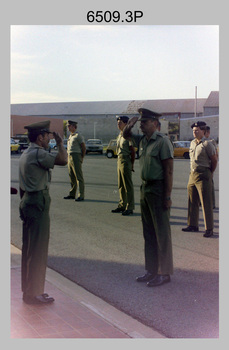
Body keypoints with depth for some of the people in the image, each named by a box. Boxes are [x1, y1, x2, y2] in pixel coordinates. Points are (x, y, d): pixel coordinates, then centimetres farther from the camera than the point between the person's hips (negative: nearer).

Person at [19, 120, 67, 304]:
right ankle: (34, 293, 4)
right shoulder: (38, 153, -16)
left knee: (29, 248, 15)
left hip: (28, 201, 11)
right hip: (38, 203, -11)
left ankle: (29, 290, 25)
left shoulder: (26, 153, 16)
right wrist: (60, 142, -10)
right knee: (37, 249, -4)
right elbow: (63, 160, -27)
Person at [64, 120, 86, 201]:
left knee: (79, 177, -8)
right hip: (69, 157, 9)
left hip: (76, 156, -9)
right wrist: (68, 157, 16)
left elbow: (84, 148, -9)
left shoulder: (78, 136, -8)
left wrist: (81, 158, -7)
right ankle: (72, 194, 19)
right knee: (72, 177, 12)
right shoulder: (70, 136, 18)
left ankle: (81, 195, -7)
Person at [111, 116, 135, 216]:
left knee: (128, 186, -5)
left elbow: (133, 151, -13)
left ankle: (129, 207, 0)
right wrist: (119, 161, 16)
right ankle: (122, 205, 24)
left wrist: (132, 164, -12)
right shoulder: (119, 135, 16)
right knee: (121, 186, 15)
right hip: (119, 160, 10)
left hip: (126, 161, -10)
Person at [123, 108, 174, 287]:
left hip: (158, 190, -9)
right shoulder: (143, 140, 10)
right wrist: (129, 126, 5)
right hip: (145, 188, 9)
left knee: (162, 233, -2)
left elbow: (169, 170, -17)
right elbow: (126, 136, 29)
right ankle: (152, 270, 23)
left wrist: (167, 196, -20)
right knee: (148, 232, 13)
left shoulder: (162, 141, -13)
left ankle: (164, 273, 6)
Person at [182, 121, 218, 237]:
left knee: (206, 203, -5)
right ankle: (193, 225, 22)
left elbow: (214, 160, -2)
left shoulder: (207, 144, -8)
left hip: (203, 175, -7)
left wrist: (210, 173, 7)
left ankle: (209, 229, 0)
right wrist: (192, 172, 17)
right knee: (192, 202, 12)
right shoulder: (192, 143, 13)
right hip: (192, 174, 7)